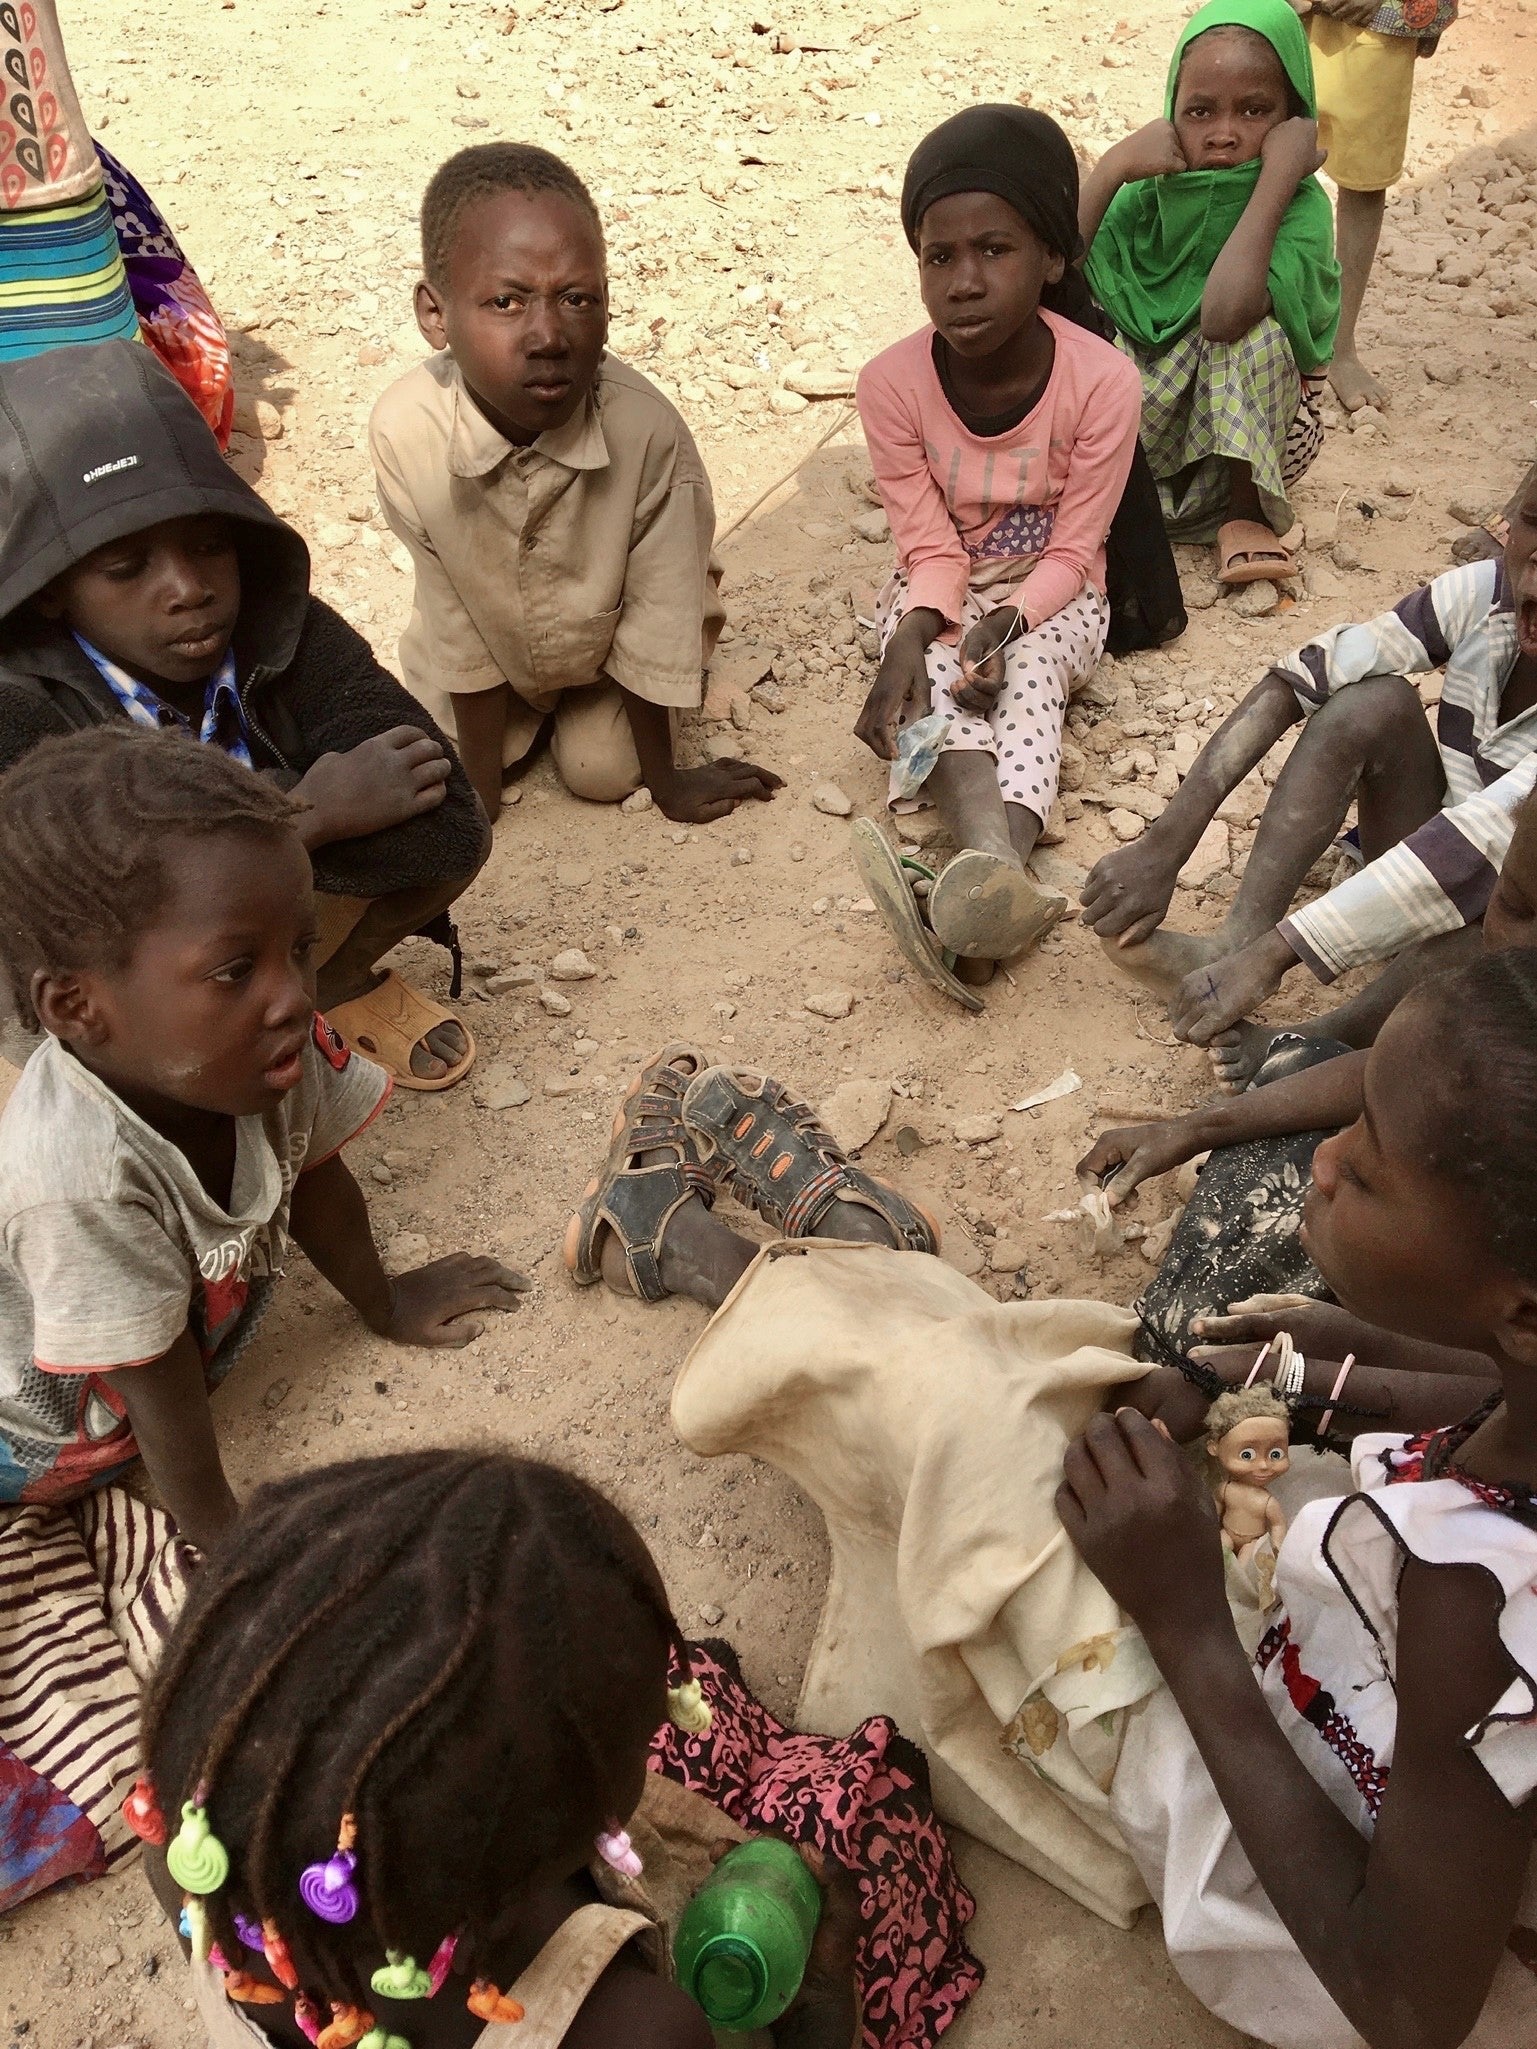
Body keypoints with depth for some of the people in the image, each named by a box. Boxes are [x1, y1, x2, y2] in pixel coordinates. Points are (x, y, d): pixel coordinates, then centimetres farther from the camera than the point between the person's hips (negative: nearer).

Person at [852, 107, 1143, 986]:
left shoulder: (1102, 380, -20)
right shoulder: (893, 383, -16)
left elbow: (1071, 554, -16)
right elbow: (930, 549, -13)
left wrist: (1003, 627, -34)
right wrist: (906, 642, -33)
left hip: (1051, 599, -1)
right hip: (942, 595, 1)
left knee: (1029, 671, -34)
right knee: (933, 675, -31)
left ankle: (987, 879, -57)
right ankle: (994, 862, -56)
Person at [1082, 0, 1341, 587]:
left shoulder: (1300, 205, -21)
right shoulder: (1156, 188, -8)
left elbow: (1223, 316, -41)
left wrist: (1277, 176, -36)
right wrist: (1111, 167, -24)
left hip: (1263, 430, -3)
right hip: (1161, 415, 3)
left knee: (1252, 329, -33)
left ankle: (1247, 514, -16)